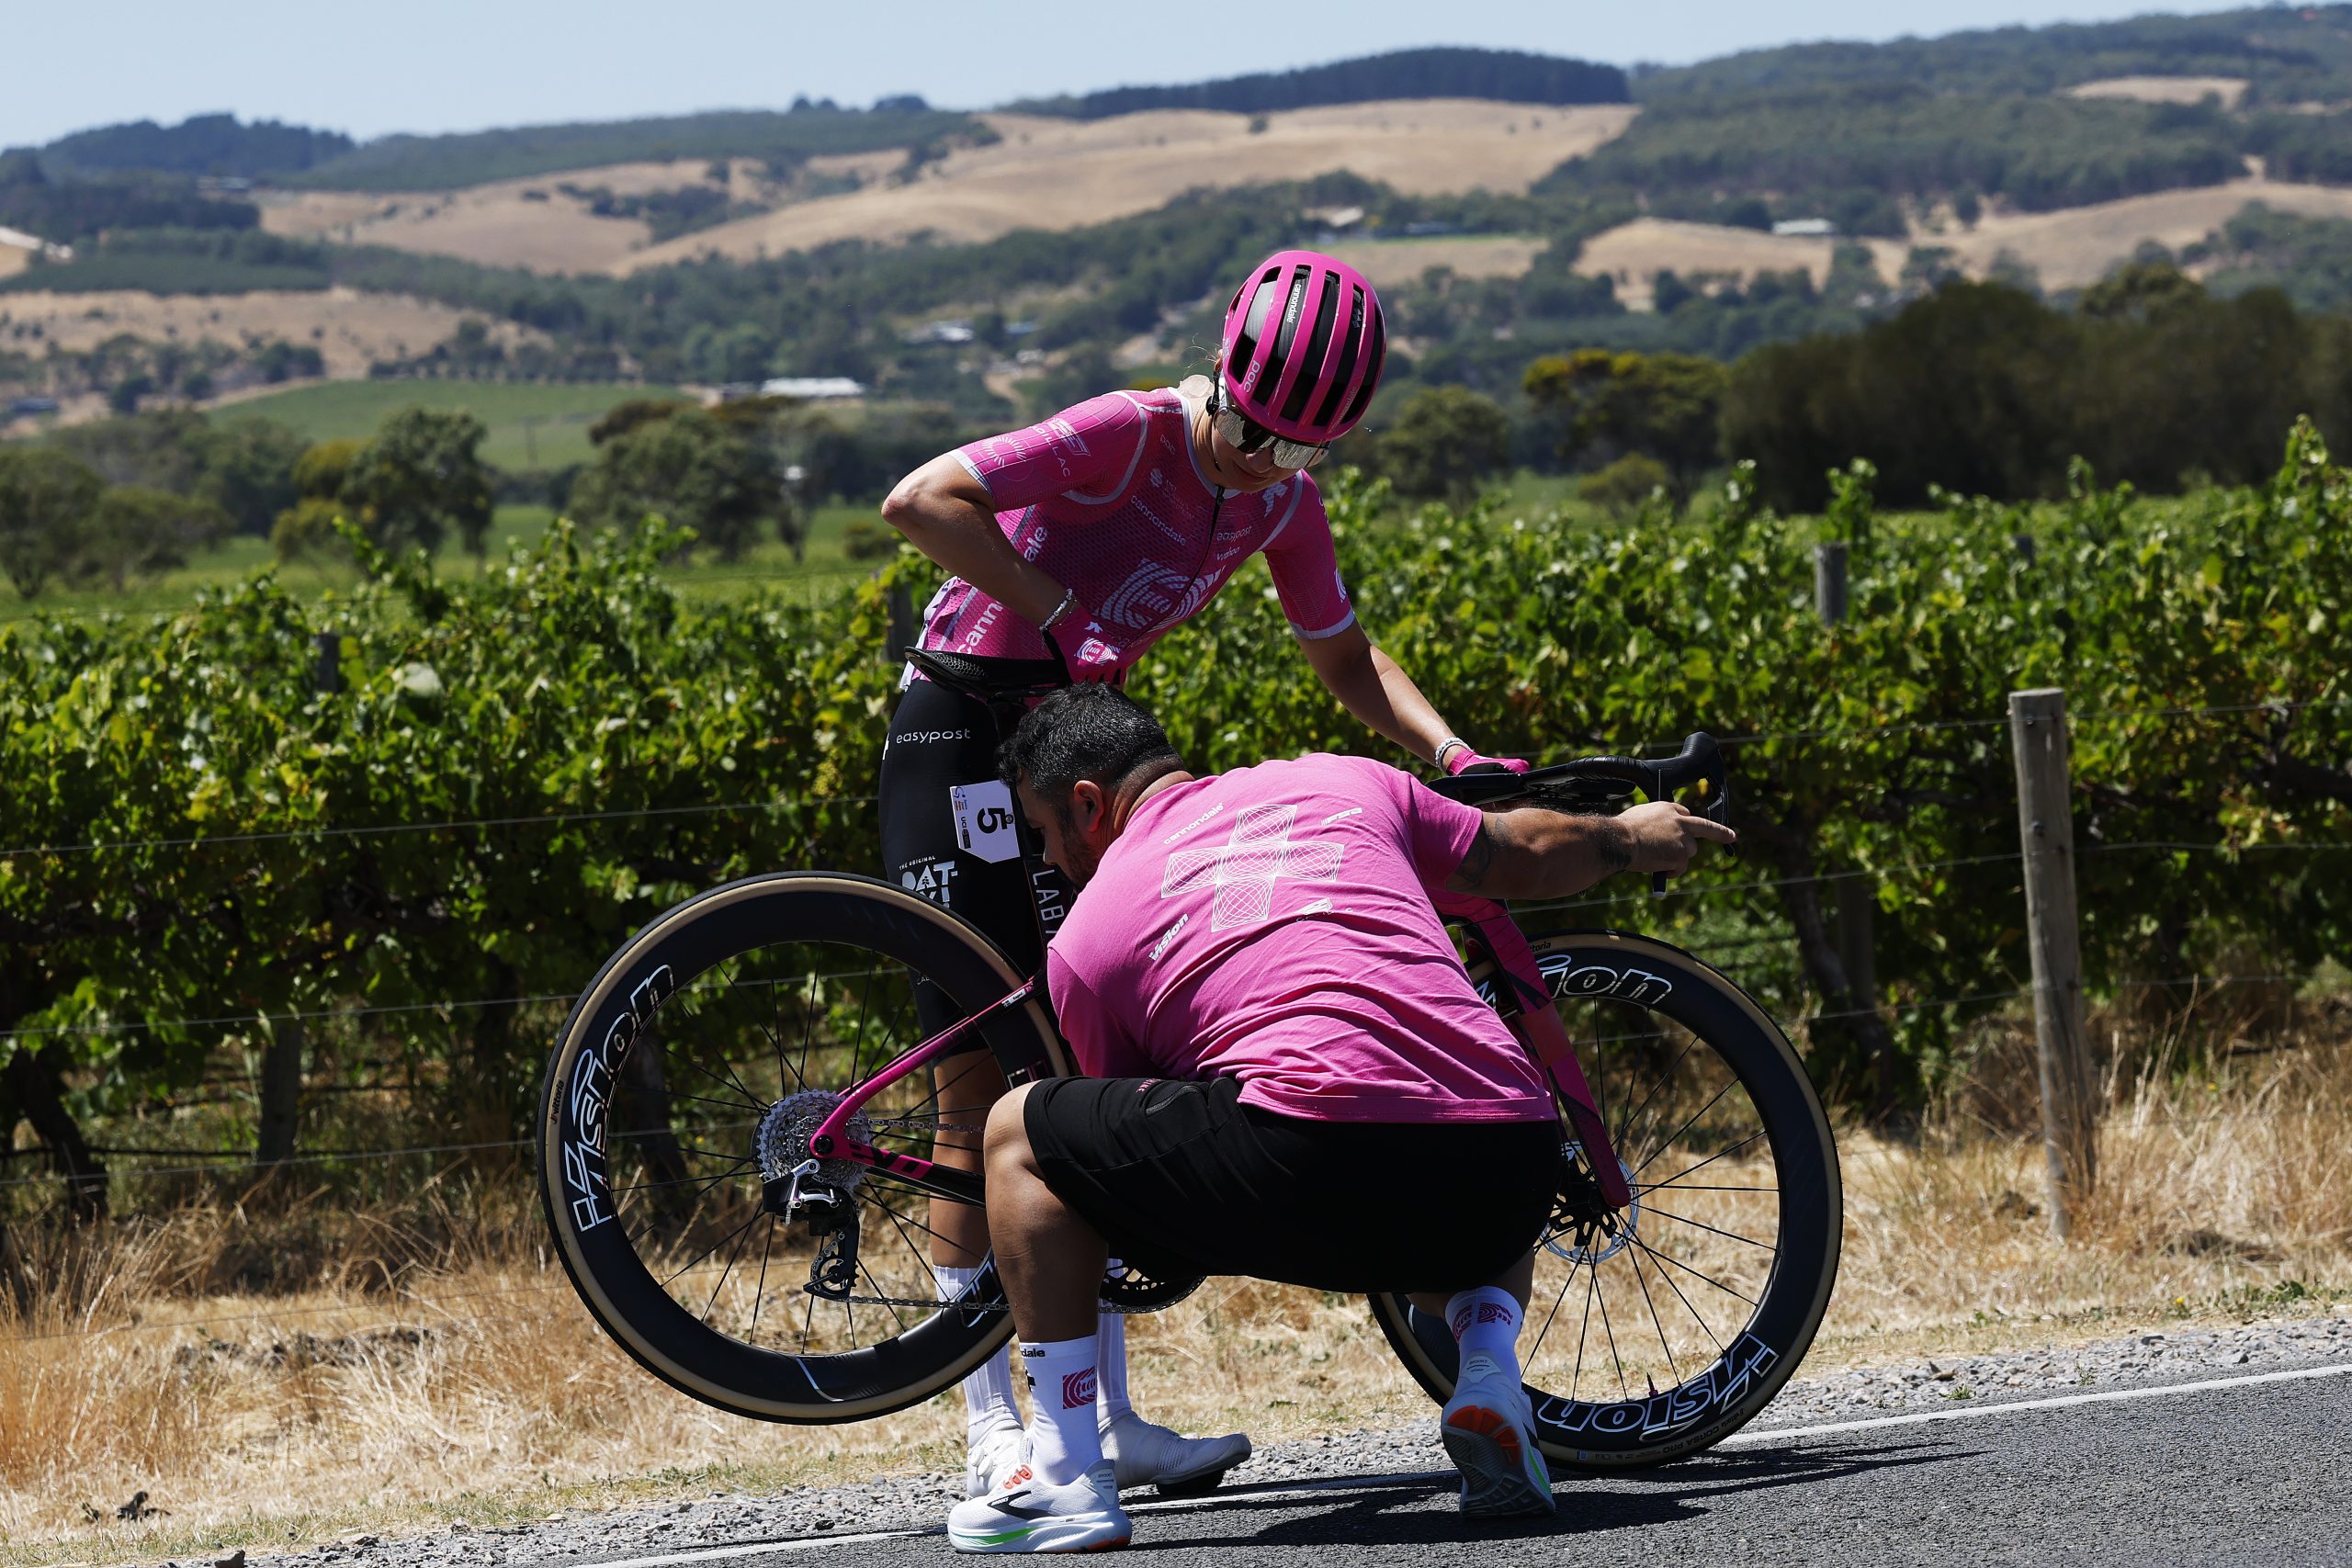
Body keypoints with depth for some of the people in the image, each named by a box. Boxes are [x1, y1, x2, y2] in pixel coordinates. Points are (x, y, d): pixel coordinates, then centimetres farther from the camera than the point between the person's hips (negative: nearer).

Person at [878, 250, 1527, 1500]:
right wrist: (1058, 612, -28)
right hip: (962, 740, -8)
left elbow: (1344, 660, 14)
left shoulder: (1281, 498, 3)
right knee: (983, 1081, -7)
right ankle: (993, 1431, -5)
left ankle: (1107, 1417, 9)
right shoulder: (1132, 435, -20)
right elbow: (920, 503, -26)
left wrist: (1454, 754, -2)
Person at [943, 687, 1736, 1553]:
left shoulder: (1086, 938, 16)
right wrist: (1630, 835, 59)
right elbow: (1530, 856, 37)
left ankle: (1067, 1481, 9)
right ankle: (1489, 1373, 10)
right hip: (1510, 1177, 5)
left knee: (1020, 1132, 16)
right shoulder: (1339, 784, 25)